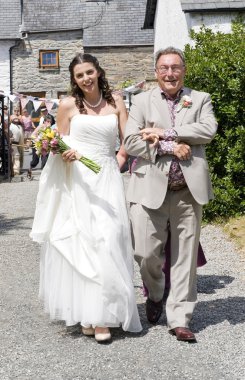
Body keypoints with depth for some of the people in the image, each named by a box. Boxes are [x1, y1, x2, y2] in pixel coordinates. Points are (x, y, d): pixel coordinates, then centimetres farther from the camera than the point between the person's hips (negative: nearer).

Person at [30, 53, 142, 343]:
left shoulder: (115, 101, 9)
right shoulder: (68, 105, 4)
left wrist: (118, 162, -2)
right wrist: (66, 155, -13)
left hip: (108, 180, 1)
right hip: (79, 181, -1)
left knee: (108, 242, -7)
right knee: (80, 244, -3)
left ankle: (103, 316, 2)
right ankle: (85, 313, 4)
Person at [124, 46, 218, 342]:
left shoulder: (200, 99, 12)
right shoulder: (142, 101, 10)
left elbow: (208, 130, -7)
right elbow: (131, 142, -1)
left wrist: (165, 133, -12)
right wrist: (170, 148, -11)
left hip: (188, 190, 1)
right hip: (150, 188, 0)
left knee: (185, 257, 4)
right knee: (145, 252, -3)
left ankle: (179, 319, 14)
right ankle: (155, 295, 28)